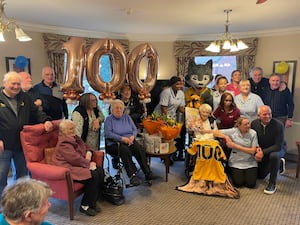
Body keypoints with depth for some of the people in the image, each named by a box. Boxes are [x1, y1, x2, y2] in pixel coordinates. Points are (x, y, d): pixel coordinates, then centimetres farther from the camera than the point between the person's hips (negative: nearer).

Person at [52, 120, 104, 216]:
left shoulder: (75, 138, 14)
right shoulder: (63, 143, -16)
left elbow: (86, 146, 24)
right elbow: (75, 159, -23)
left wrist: (89, 153, 1)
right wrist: (89, 164, -13)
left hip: (80, 165, 9)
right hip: (70, 169, -9)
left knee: (100, 171, -11)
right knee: (93, 176, -26)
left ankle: (93, 201, 1)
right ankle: (85, 206, -9)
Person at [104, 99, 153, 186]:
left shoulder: (127, 117, 19)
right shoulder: (109, 119, 7)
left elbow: (135, 129, 14)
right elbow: (108, 133, -8)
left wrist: (132, 136, -9)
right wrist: (122, 138, -18)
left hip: (130, 141, 4)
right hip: (115, 144, -3)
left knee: (139, 149, -29)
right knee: (125, 150, -36)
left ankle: (147, 172, -31)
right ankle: (132, 175, -37)